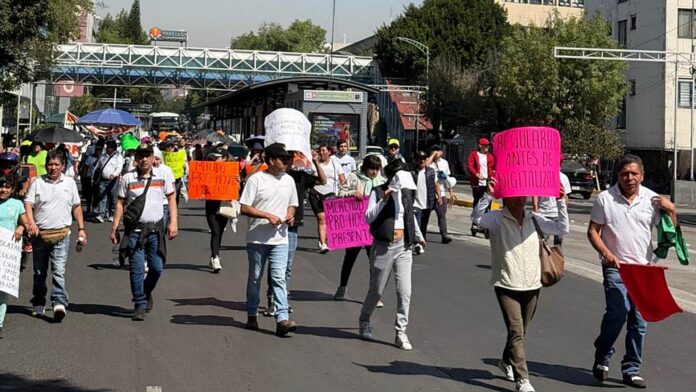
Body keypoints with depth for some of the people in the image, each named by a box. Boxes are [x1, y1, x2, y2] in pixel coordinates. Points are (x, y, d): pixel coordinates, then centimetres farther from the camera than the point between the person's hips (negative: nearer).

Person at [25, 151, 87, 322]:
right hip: (40, 234, 1)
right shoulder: (37, 182, 4)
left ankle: (59, 303, -21)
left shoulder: (69, 182, 9)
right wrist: (31, 223, -19)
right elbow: (28, 204, -3)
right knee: (39, 273, 11)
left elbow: (76, 206, 16)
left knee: (59, 270, -14)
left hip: (61, 234, -1)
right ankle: (39, 305, 23)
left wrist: (81, 228, 12)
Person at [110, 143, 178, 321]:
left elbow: (171, 198, 9)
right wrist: (114, 228, 1)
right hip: (135, 228, -1)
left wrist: (173, 222, -1)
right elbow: (120, 203, 5)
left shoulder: (162, 175, 6)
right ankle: (140, 305, 4)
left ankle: (147, 292, 32)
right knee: (137, 268, -4)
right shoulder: (127, 178, 2)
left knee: (157, 267, 3)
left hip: (156, 228, 2)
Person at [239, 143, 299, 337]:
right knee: (255, 278, 10)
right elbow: (244, 208, -9)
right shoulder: (256, 179, -6)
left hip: (280, 239, 3)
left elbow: (292, 204, 23)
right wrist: (268, 215, -17)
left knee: (279, 278, -8)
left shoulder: (289, 180, 10)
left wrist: (290, 214, 0)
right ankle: (252, 315, 25)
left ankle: (282, 319, -14)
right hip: (257, 238, -3)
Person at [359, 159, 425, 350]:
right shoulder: (378, 192, -4)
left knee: (405, 291, -6)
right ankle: (364, 320, 33)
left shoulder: (407, 193, 10)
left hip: (404, 245, 4)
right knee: (377, 290, 8)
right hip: (383, 246, -4)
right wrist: (383, 200, -24)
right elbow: (368, 217, -13)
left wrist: (419, 237, 38)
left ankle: (401, 332, 0)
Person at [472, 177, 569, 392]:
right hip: (507, 286, -5)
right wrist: (488, 195, -35)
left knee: (521, 332, 18)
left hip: (532, 286, 5)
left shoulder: (534, 220, 8)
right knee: (516, 332, -13)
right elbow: (477, 218, -24)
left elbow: (562, 229, 4)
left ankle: (507, 362, 44)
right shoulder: (497, 219, -5)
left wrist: (561, 202, -5)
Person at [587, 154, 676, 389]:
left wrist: (671, 210, -8)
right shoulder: (605, 199, -2)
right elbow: (593, 231, 0)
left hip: (643, 268, 3)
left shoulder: (652, 199, 4)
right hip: (615, 267, -3)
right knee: (618, 313, -18)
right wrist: (606, 253, -15)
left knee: (639, 320, 4)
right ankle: (602, 358, 4)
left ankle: (631, 370, 15)